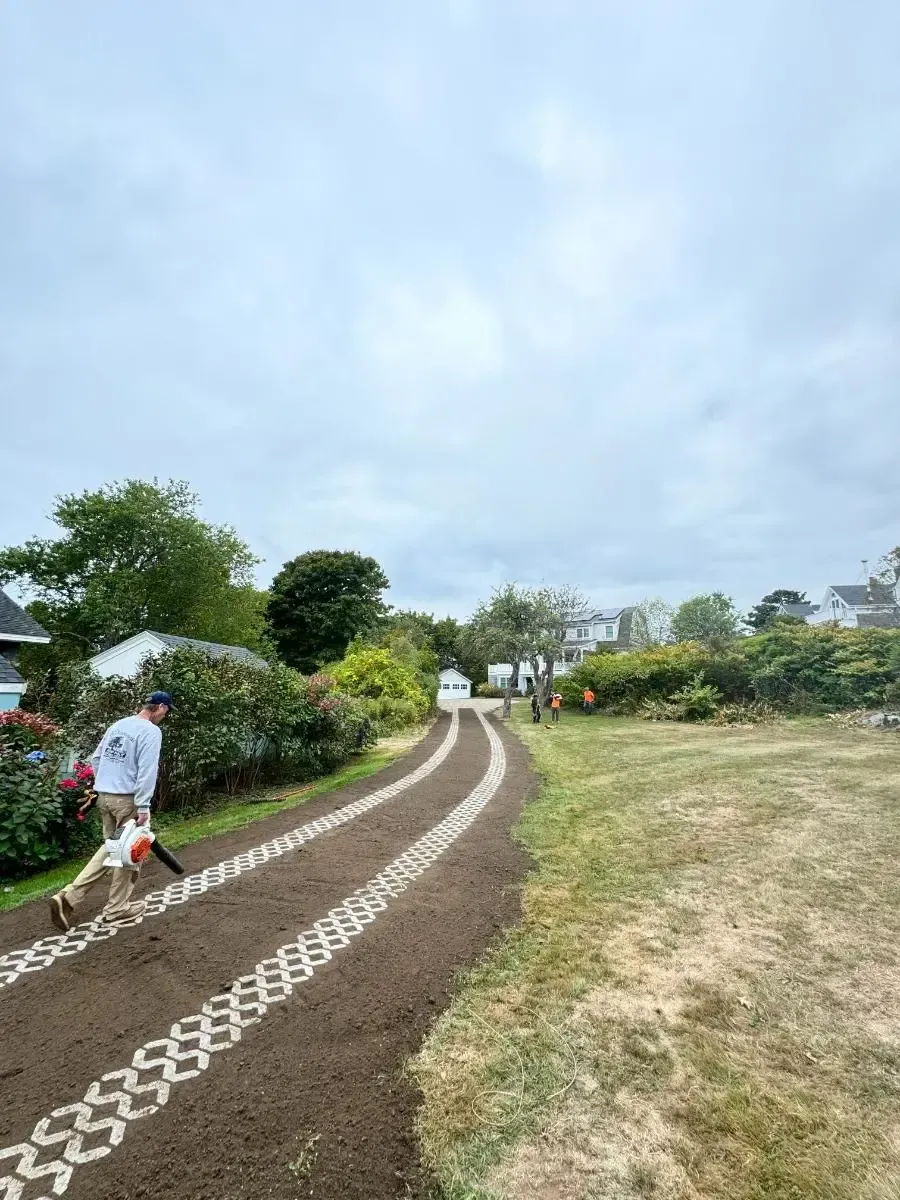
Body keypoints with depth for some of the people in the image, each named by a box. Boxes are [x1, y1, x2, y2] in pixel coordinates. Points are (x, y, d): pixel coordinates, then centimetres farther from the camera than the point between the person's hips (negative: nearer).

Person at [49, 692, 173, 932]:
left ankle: (68, 897, 10)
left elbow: (96, 759, 17)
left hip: (104, 796, 8)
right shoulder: (151, 731, -14)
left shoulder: (118, 725, 11)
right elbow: (147, 770, -20)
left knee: (111, 847, 19)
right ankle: (117, 909, 18)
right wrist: (144, 807, -18)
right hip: (127, 799, -8)